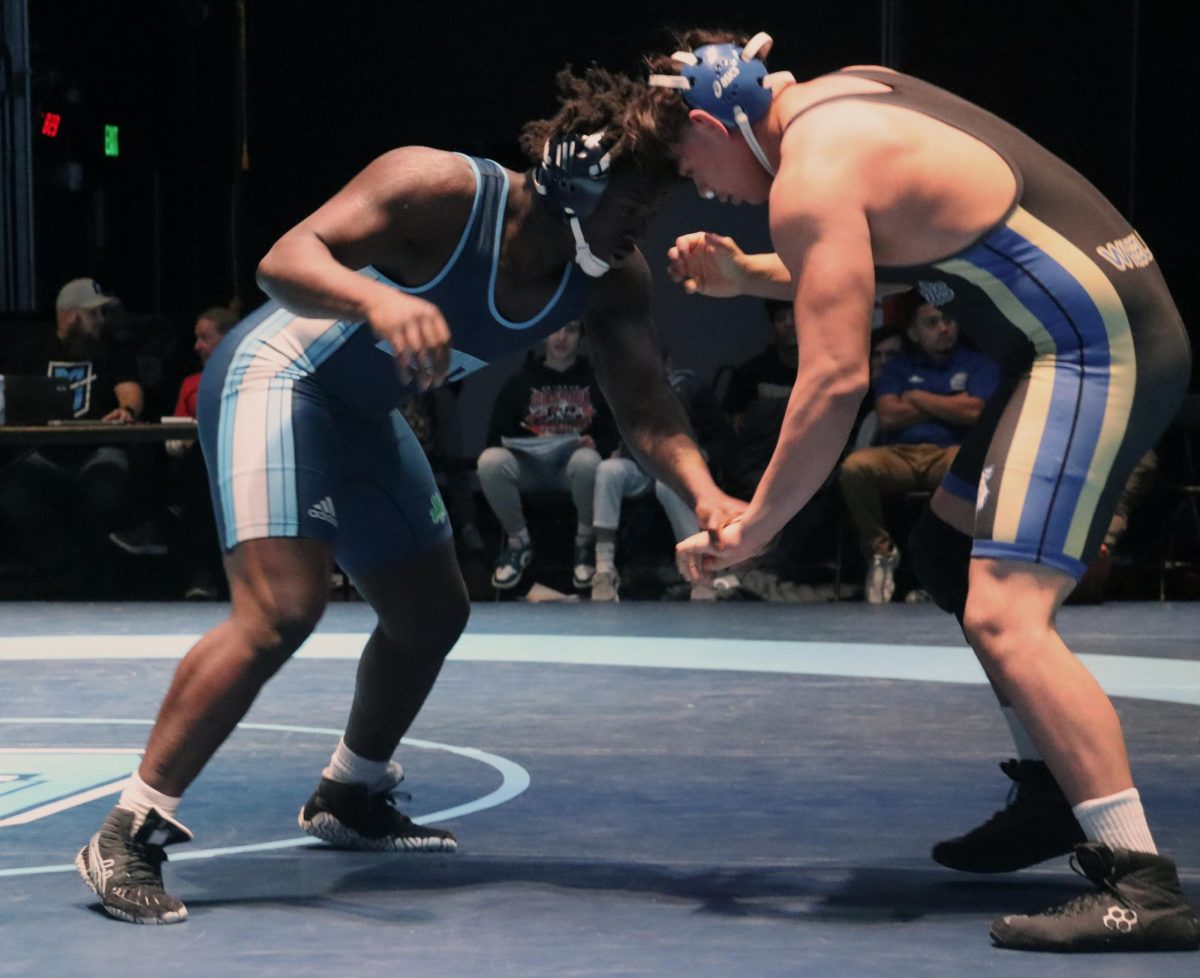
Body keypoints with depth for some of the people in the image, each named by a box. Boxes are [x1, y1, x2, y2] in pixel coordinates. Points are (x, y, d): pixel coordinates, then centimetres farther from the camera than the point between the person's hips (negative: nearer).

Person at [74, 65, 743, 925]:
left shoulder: (614, 279, -10)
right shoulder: (441, 189, -29)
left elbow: (645, 410, -11)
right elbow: (287, 259, -36)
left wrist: (704, 492, -32)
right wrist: (378, 297, -57)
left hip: (365, 414, 8)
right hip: (277, 378, -8)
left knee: (432, 614, 16)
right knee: (281, 610, -24)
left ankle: (349, 799, 40)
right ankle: (128, 835, -17)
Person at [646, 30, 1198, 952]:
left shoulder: (811, 174, -14)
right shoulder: (847, 93, 15)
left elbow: (835, 380, -20)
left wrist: (752, 528, -12)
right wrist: (747, 275, 16)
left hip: (1093, 351, -10)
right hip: (1113, 326, 10)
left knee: (1003, 614, -19)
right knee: (950, 550, 21)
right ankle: (1070, 792, 28)